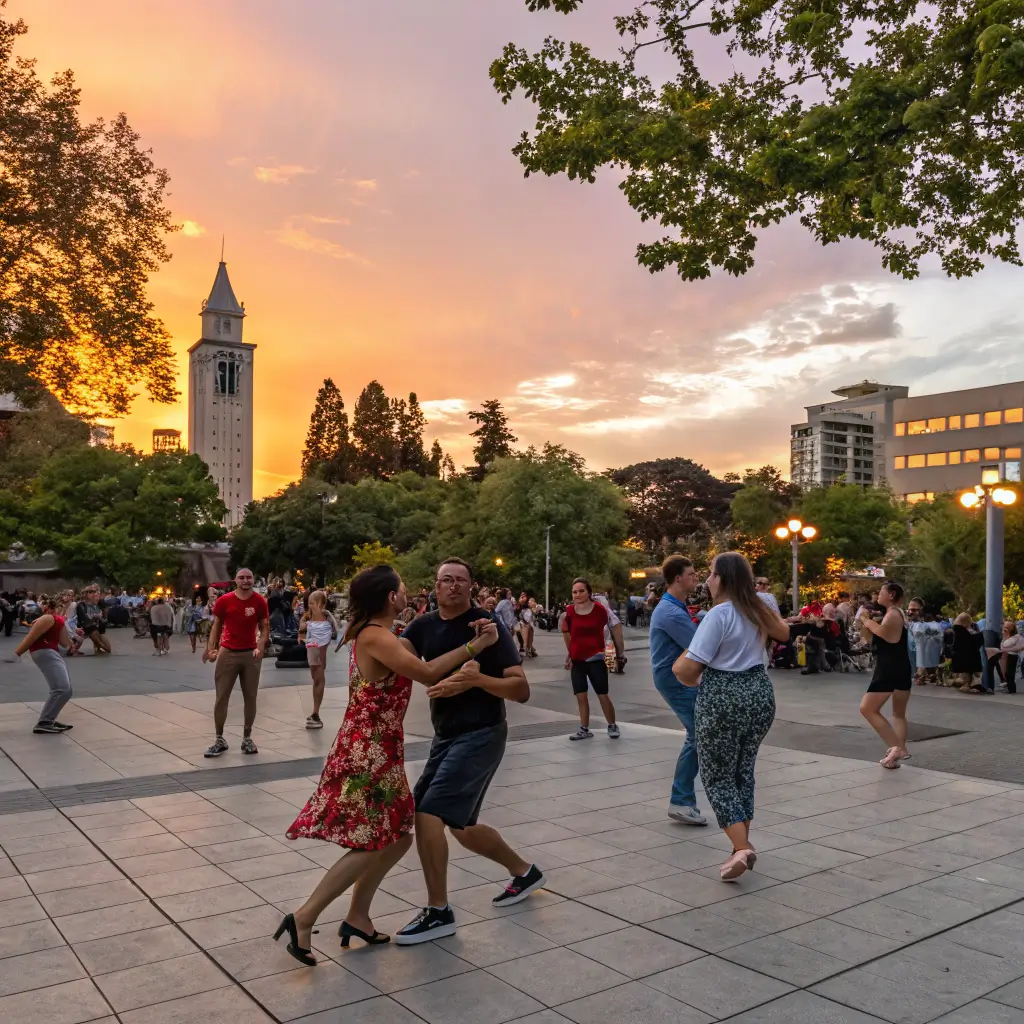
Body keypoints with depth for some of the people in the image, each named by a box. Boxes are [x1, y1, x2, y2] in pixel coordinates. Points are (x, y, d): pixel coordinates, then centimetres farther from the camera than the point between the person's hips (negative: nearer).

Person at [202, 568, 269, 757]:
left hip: (250, 654, 0)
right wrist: (211, 648, -5)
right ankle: (220, 740, 12)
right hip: (227, 653, 0)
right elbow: (216, 626, 6)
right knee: (221, 698, 2)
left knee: (250, 698, 7)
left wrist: (260, 647, -15)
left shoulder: (259, 601, -3)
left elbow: (264, 627, 1)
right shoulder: (224, 601, -3)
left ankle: (247, 738, 18)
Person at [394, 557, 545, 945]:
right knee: (461, 827, 16)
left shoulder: (489, 625, -12)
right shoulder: (424, 626, 5)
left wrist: (476, 678, -31)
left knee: (428, 814, -15)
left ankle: (438, 912, 1)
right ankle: (523, 871, 39)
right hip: (445, 736, 7)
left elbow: (521, 690, -17)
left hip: (481, 735, -7)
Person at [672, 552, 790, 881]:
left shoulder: (719, 614, -17)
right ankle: (743, 844, 23)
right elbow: (783, 633, 30)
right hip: (760, 693, 7)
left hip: (723, 697, -7)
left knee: (718, 777, 4)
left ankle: (741, 847, -8)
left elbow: (688, 667, -21)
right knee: (744, 771, 18)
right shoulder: (758, 610, 6)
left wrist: (687, 676, 0)